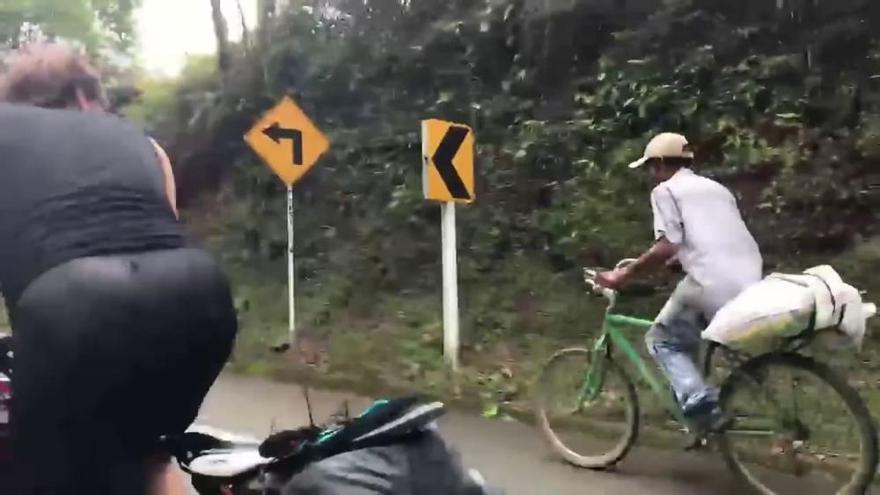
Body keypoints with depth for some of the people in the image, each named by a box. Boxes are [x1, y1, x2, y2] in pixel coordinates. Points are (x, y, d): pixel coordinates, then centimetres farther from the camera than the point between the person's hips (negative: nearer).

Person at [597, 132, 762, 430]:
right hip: (750, 285, 7)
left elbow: (668, 247, -8)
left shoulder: (665, 190, 6)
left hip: (711, 285, -7)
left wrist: (624, 274, -1)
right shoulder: (716, 188, 28)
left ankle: (698, 399, -8)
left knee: (662, 339, 12)